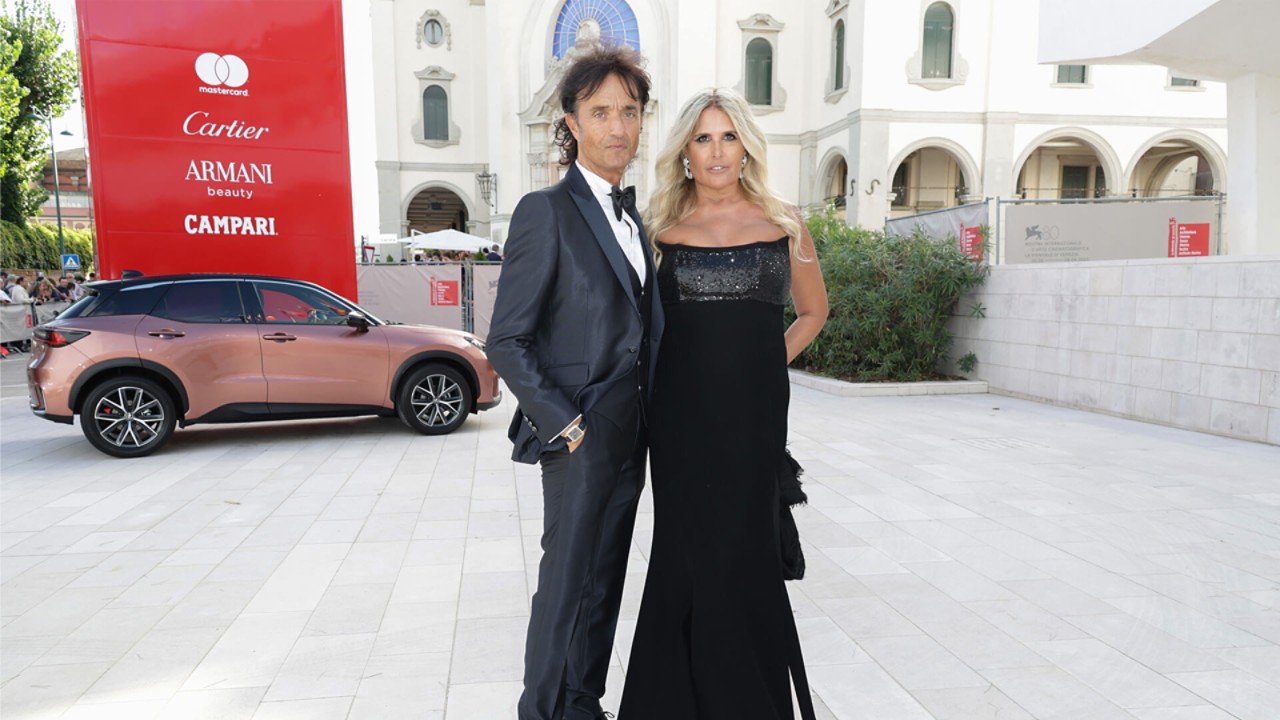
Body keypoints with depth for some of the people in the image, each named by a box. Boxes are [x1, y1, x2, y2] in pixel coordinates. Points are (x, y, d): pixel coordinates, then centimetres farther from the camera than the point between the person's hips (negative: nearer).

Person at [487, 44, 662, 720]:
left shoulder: (633, 215, 13)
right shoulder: (546, 212, -10)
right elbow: (506, 342, -12)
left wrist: (646, 422, 10)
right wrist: (565, 424, -16)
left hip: (628, 434, 7)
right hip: (579, 436, -7)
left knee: (604, 584, 16)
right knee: (566, 585, 3)